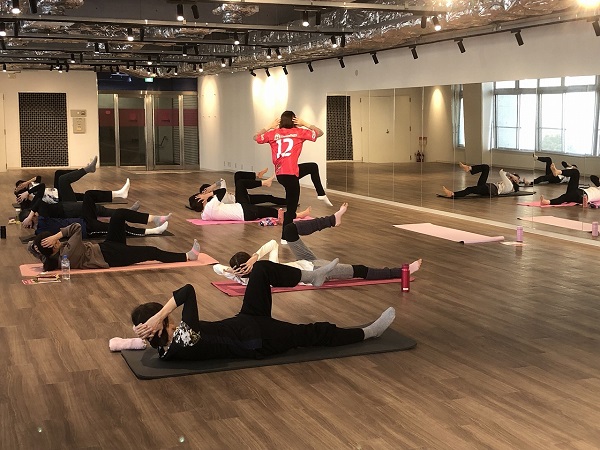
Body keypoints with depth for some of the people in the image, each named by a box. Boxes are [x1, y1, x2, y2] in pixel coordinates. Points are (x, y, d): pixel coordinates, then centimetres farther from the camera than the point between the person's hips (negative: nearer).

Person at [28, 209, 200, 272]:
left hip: (104, 247, 10)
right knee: (152, 252, -4)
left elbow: (30, 246, 5)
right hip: (110, 257, -10)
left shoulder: (50, 258, -7)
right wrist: (57, 236, -38)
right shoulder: (67, 254, -31)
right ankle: (188, 256, 9)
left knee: (119, 214, 3)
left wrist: (41, 247, -14)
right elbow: (76, 228, -35)